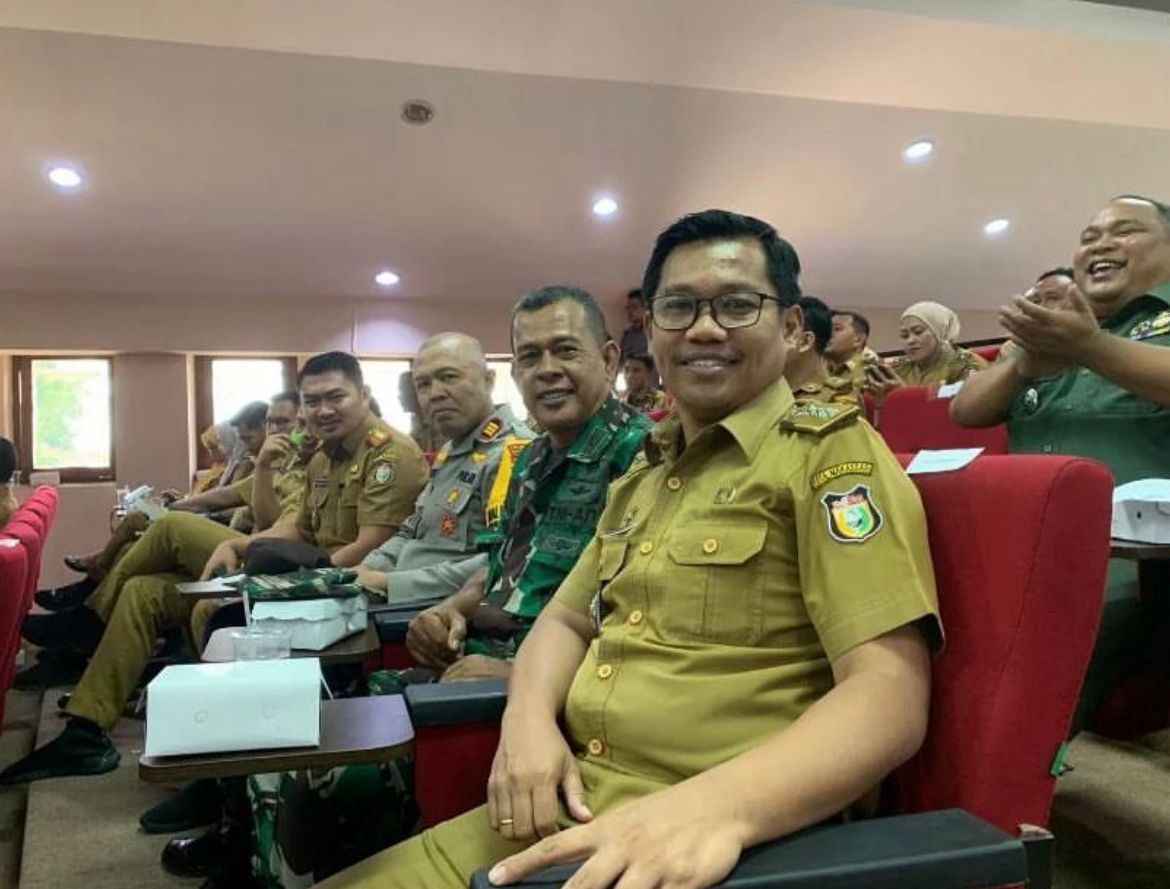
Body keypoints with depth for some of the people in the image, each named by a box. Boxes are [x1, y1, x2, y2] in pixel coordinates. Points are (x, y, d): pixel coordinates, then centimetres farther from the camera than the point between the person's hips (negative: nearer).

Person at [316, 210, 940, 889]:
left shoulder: (833, 453, -7)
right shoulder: (642, 476, 17)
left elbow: (890, 695, -16)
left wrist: (716, 806, -31)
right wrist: (528, 718, -2)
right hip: (562, 809, 6)